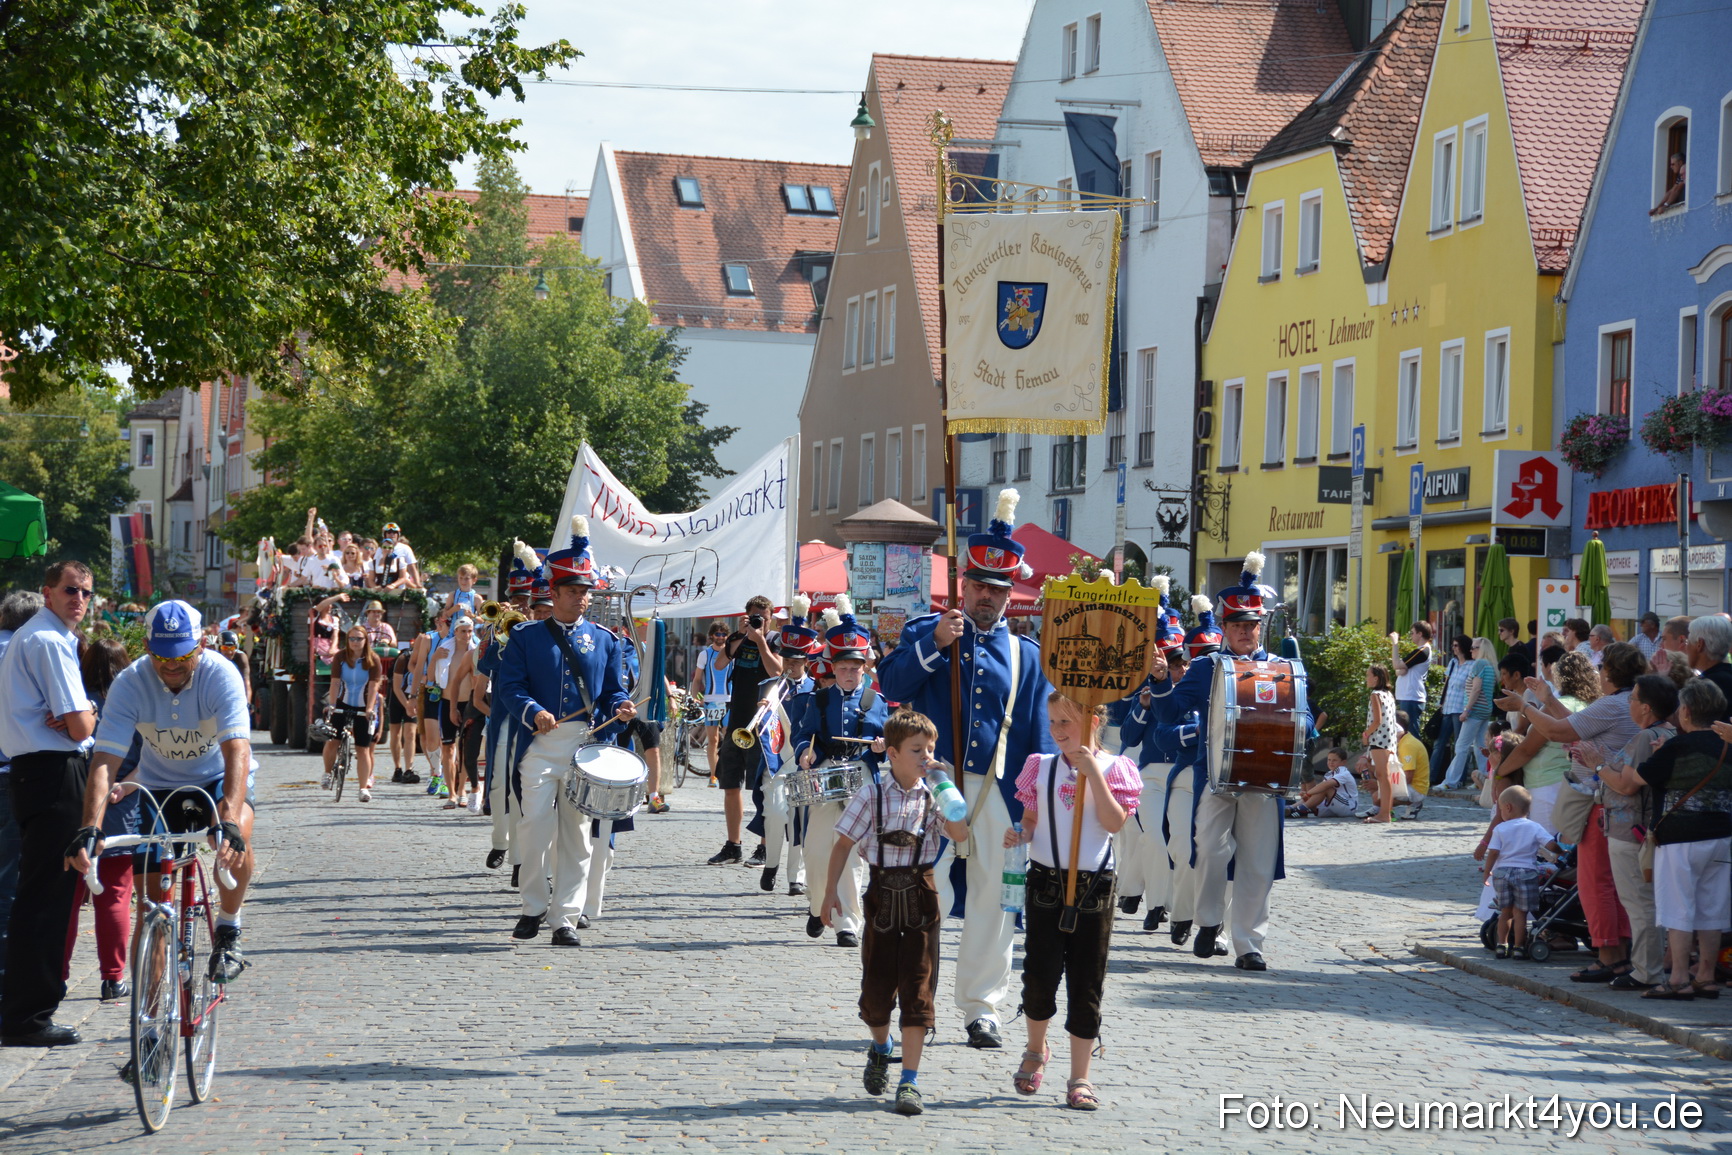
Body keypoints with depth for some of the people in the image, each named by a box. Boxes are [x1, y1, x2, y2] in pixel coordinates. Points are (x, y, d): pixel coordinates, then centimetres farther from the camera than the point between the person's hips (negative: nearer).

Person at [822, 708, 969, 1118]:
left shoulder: (933, 796, 0)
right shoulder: (872, 796, -3)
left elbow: (960, 835, -15)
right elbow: (843, 844, 0)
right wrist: (831, 891, -5)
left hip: (921, 895, 0)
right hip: (883, 895, 0)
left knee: (918, 988, -4)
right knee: (876, 984, 8)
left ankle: (909, 1081, -1)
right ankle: (880, 1049, 38)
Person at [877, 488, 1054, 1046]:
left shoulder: (1025, 655, 11)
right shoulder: (926, 632, 8)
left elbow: (1039, 735, 9)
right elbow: (891, 685, -8)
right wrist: (934, 643, -19)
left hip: (999, 792, 2)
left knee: (992, 903, 5)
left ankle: (981, 1007, 14)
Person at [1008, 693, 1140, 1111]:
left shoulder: (1113, 768, -2)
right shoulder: (1041, 767, 6)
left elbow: (1114, 822, -14)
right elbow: (1032, 818, 10)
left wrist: (1093, 772, -19)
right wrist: (1020, 835, -12)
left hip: (1092, 885, -2)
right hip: (1044, 881, 2)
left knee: (1086, 983, 2)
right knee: (1040, 975, 3)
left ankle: (1080, 1078, 9)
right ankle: (1035, 1051, 31)